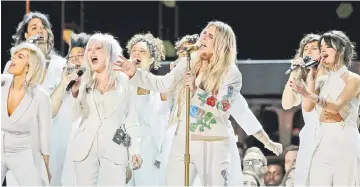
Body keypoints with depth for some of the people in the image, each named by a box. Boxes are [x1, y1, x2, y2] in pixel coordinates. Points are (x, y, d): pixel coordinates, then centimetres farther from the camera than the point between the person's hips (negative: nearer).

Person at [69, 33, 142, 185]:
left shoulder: (125, 82, 5)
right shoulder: (84, 81, 9)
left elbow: (131, 117, 8)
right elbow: (74, 114, 3)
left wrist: (134, 150, 3)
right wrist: (74, 92, -14)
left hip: (115, 149, -2)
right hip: (86, 148, 2)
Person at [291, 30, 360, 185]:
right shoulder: (323, 81, 16)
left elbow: (336, 107, -17)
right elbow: (308, 107, 4)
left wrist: (309, 94, -31)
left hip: (344, 142, -5)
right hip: (323, 143, 5)